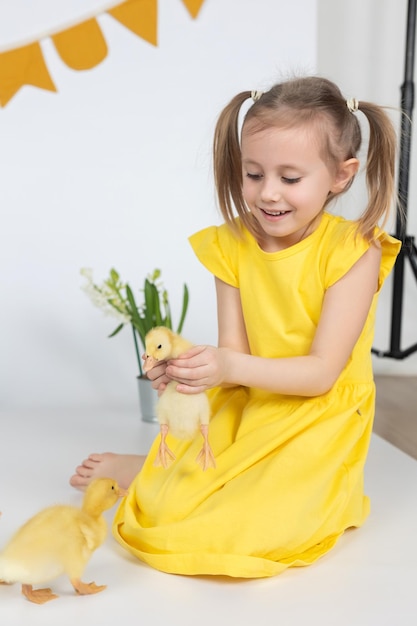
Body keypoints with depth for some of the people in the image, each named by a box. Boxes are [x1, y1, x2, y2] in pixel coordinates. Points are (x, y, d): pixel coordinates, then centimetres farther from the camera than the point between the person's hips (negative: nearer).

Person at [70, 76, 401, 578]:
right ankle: (141, 467, 24)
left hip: (319, 421, -2)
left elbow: (322, 372, -19)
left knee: (264, 527, -23)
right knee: (167, 509, -10)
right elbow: (233, 351, -6)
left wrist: (231, 368, -33)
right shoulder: (232, 246, -4)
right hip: (244, 413, 3)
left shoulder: (352, 251, -17)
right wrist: (191, 369, -29)